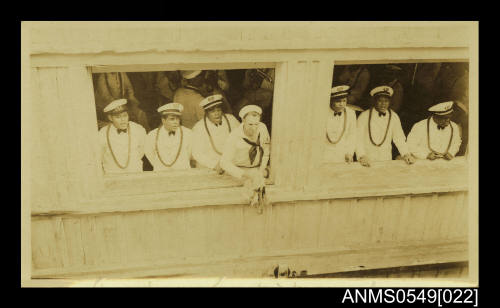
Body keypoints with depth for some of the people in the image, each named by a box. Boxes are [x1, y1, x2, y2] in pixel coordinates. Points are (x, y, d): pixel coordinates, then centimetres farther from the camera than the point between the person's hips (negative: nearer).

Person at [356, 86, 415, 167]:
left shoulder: (394, 117, 8)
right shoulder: (364, 116, -2)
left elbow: (399, 138, 10)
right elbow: (358, 139, -7)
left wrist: (406, 154, -5)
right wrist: (362, 156, -21)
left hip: (386, 160, 2)